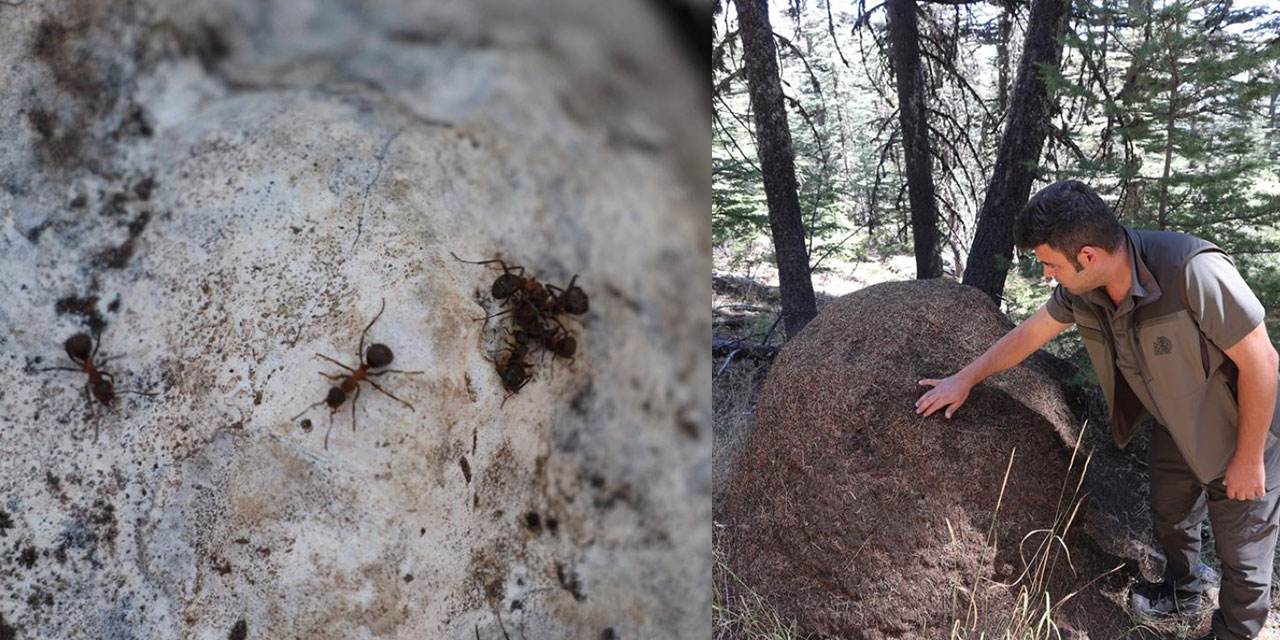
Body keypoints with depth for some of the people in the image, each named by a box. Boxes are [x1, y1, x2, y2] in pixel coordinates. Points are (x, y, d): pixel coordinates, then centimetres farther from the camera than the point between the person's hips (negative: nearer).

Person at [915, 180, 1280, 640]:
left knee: (1242, 551, 8)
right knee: (1169, 519, 26)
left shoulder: (1193, 272, -38)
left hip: (1241, 429, -6)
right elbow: (1029, 334, 1)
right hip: (1176, 426, 7)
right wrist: (964, 379, 8)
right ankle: (1182, 592, 53)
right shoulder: (1081, 288, -17)